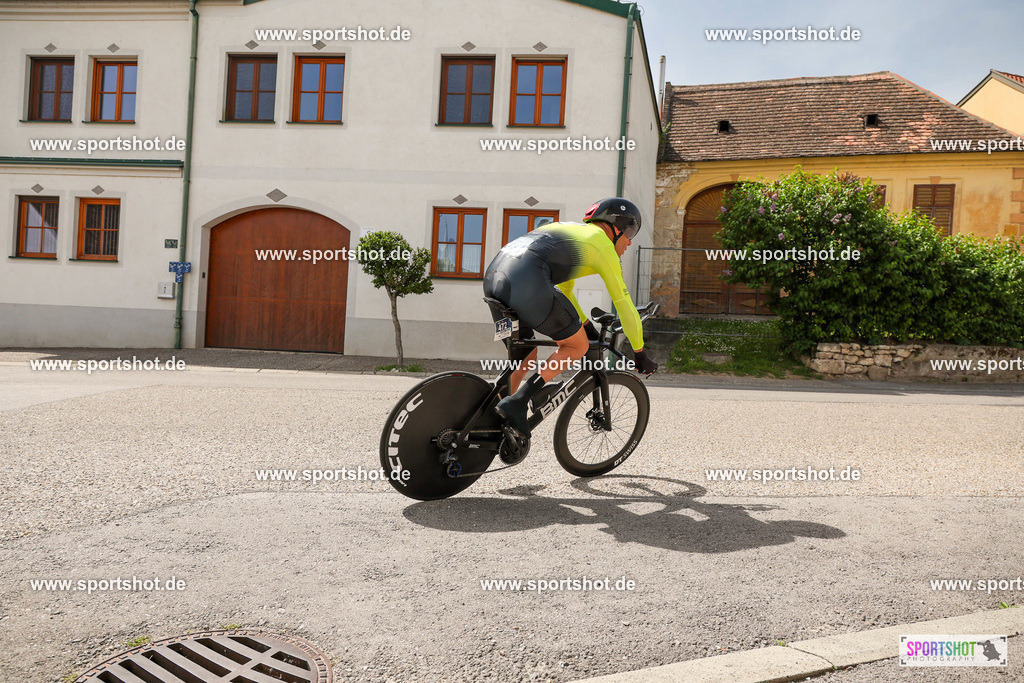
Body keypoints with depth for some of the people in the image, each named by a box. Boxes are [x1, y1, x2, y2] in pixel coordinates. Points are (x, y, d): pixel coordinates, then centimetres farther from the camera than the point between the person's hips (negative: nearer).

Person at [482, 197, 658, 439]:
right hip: (527, 283, -8)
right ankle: (517, 401, -2)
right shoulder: (605, 248, 12)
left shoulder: (572, 229, 35)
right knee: (578, 346, 9)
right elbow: (624, 306, 15)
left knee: (523, 354, 26)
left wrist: (586, 324, 53)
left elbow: (564, 287, 45)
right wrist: (640, 354, 26)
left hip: (493, 276, 9)